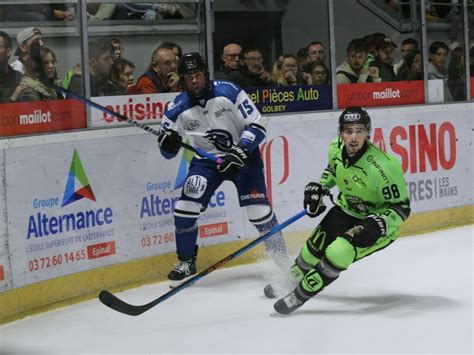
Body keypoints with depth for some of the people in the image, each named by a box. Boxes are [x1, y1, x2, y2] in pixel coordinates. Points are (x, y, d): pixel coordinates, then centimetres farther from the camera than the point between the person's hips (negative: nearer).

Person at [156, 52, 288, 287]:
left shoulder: (228, 92, -18)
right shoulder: (179, 108, -9)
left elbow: (257, 125, -16)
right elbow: (168, 153, -2)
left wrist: (240, 151, -29)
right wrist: (168, 142, -26)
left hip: (243, 155, -2)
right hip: (206, 160, 3)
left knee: (258, 210, -13)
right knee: (186, 205, -14)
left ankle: (281, 259, 8)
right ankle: (186, 262, 5)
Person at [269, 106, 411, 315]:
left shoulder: (383, 167, -34)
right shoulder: (336, 148, -15)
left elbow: (401, 207, -24)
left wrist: (379, 225, -38)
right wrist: (320, 187, -1)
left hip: (377, 221, -6)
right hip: (347, 210, 6)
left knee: (338, 254, -24)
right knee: (314, 248, 14)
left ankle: (301, 295, -7)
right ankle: (292, 278, 45)